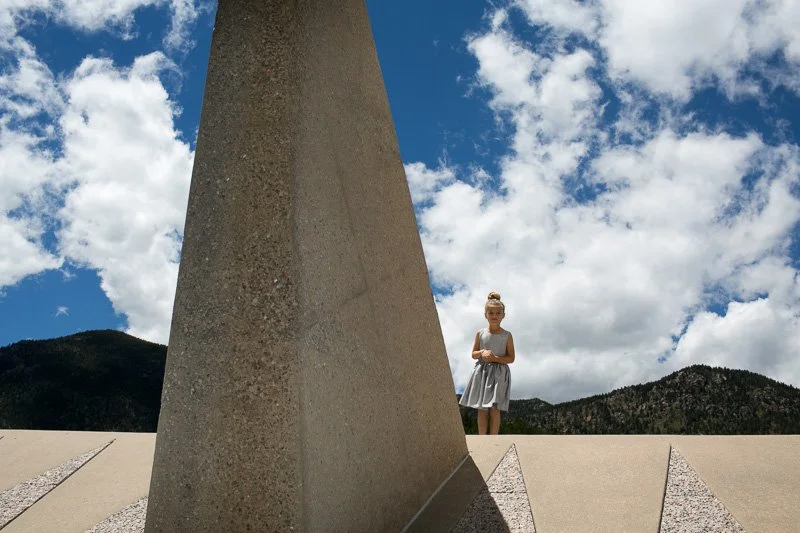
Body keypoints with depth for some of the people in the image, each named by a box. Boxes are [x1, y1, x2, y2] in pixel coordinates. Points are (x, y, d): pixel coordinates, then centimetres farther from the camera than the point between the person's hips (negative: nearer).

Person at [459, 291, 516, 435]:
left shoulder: (507, 335, 0)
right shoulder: (480, 333, 6)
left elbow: (511, 358, -1)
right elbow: (473, 354, 11)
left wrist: (495, 358, -16)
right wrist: (482, 353, -12)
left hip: (499, 373, -2)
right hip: (482, 372, 2)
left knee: (494, 409, -7)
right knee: (482, 409, 1)